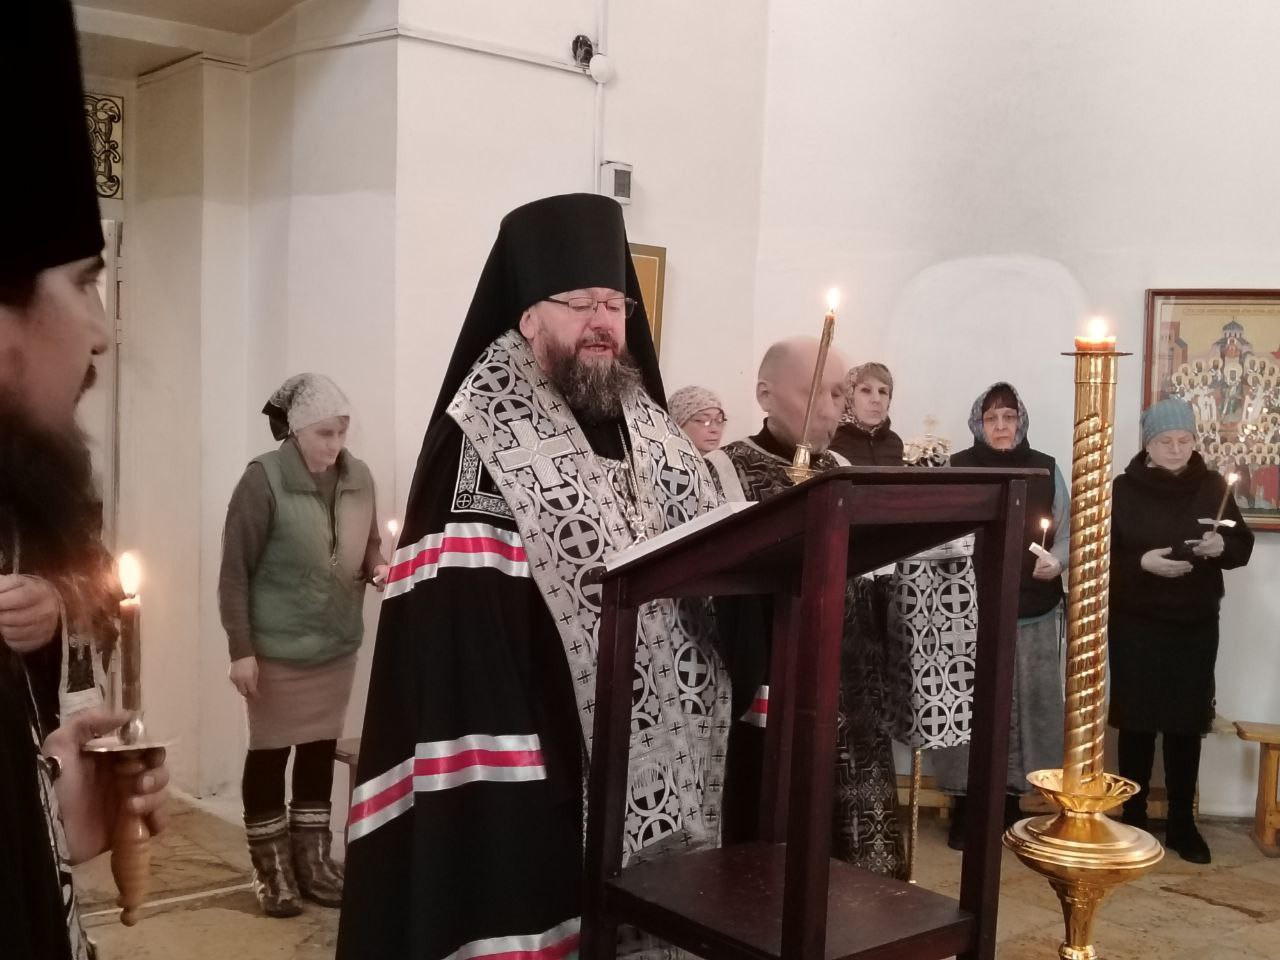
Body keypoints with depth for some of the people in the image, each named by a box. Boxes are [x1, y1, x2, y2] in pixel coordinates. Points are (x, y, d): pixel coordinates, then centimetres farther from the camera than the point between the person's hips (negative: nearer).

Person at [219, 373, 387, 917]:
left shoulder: (359, 478, -2)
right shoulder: (264, 480, -16)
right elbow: (235, 571, -13)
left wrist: (380, 570, -9)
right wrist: (241, 650, -15)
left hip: (338, 646, 5)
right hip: (278, 649, -5)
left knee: (321, 749, 15)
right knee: (270, 753, 8)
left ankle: (312, 859, 30)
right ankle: (270, 870, 23)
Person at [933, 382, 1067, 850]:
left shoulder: (1047, 469, 9)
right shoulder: (956, 469, 4)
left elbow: (1067, 533, 8)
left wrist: (1058, 562, -11)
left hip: (1033, 615, 2)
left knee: (1024, 707, 4)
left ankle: (1010, 806, 19)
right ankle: (964, 809, 9)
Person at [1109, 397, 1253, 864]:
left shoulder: (1213, 486, 3)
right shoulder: (1123, 489, -5)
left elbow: (1244, 545, 7)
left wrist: (1222, 546, -15)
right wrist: (1142, 563, -23)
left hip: (1197, 627, 2)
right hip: (1136, 627, -2)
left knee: (1186, 725, 7)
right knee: (1138, 725, 4)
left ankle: (1182, 824, 18)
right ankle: (1133, 818, 17)